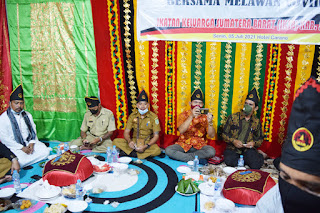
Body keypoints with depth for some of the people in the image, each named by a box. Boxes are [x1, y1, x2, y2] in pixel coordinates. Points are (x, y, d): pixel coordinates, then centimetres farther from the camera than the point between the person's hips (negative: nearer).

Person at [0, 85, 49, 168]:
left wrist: (32, 143, -8)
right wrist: (22, 148, -17)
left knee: (45, 151, -17)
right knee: (20, 162, -31)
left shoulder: (27, 115, 11)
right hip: (14, 146, -5)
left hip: (29, 143, 5)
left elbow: (33, 130, 12)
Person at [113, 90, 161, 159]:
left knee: (157, 150, -34)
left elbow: (156, 136, -9)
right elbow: (126, 132, 0)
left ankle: (128, 152, -25)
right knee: (116, 141, -19)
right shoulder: (133, 115, 0)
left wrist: (146, 146, -24)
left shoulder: (153, 117, -7)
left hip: (148, 143, -2)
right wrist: (129, 141, -23)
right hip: (134, 142, 2)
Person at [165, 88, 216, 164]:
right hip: (184, 145, 1)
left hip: (200, 146, 0)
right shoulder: (183, 115, 0)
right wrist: (191, 116, -30)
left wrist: (210, 122, -27)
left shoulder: (205, 116, 1)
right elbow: (181, 130, -20)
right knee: (168, 150, -26)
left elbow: (211, 135, -9)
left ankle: (181, 156, -20)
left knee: (211, 151, -30)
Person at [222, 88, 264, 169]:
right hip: (233, 148, 0)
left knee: (256, 164, -28)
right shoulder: (233, 117, 2)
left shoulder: (257, 122, 8)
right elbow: (224, 134, 4)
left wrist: (254, 143, -8)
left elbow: (260, 138, 15)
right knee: (230, 161, -31)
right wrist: (233, 141, -14)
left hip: (248, 149, 0)